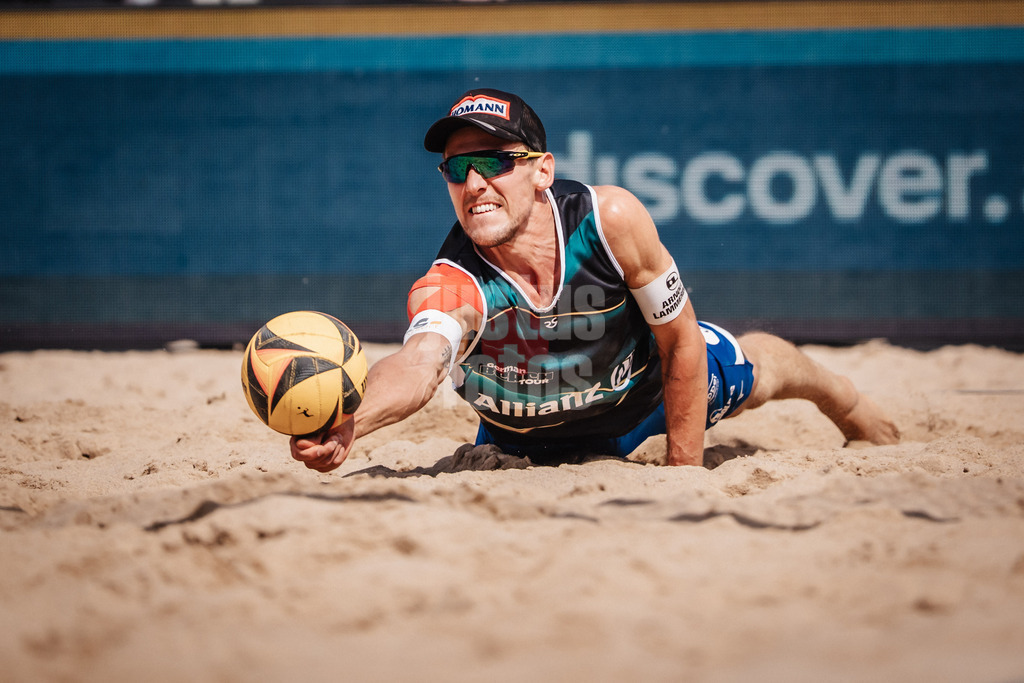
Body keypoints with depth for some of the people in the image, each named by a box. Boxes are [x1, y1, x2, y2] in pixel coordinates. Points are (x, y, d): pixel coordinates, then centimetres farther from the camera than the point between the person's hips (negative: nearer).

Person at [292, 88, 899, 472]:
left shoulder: (611, 220, -39)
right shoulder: (450, 287, -44)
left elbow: (683, 343, -25)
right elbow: (420, 361, -67)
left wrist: (684, 474, -22)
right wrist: (349, 426, -89)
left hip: (644, 381, 1)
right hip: (528, 436, -1)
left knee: (756, 374, 28)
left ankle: (844, 399, 63)